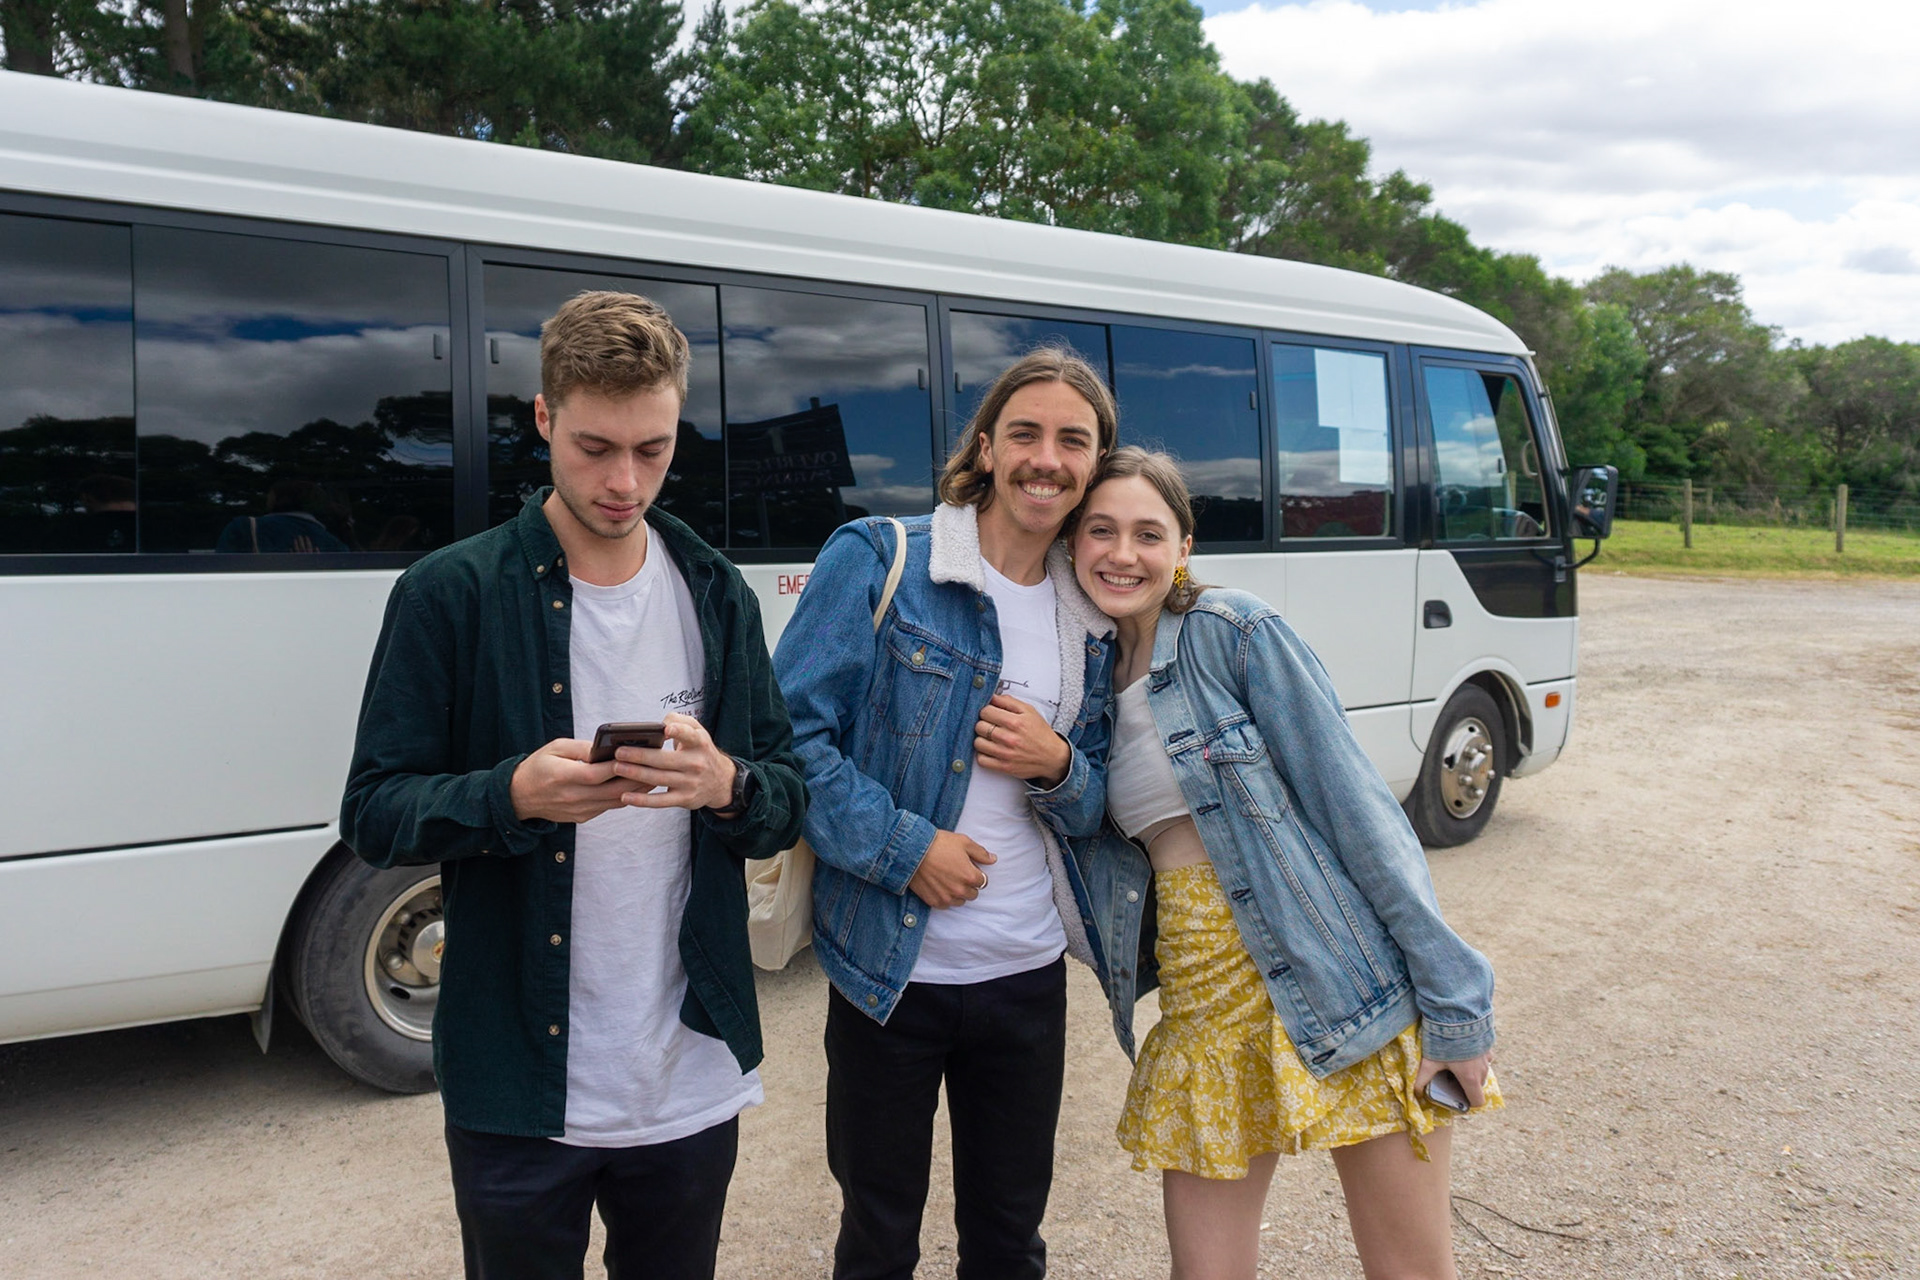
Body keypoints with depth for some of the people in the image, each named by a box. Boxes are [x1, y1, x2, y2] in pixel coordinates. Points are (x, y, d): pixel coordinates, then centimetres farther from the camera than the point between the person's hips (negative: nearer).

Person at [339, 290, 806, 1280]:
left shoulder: (717, 594, 5)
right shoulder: (451, 593, -6)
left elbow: (788, 799, 5)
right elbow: (373, 814, -6)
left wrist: (727, 785, -18)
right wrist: (514, 795, -25)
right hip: (520, 1092, -2)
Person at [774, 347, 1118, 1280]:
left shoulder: (1092, 614, 7)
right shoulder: (877, 560, -8)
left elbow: (1096, 806, 11)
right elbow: (792, 732, -11)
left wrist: (1057, 767, -11)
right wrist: (905, 848, -18)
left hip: (1029, 971, 4)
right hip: (890, 968, -4)